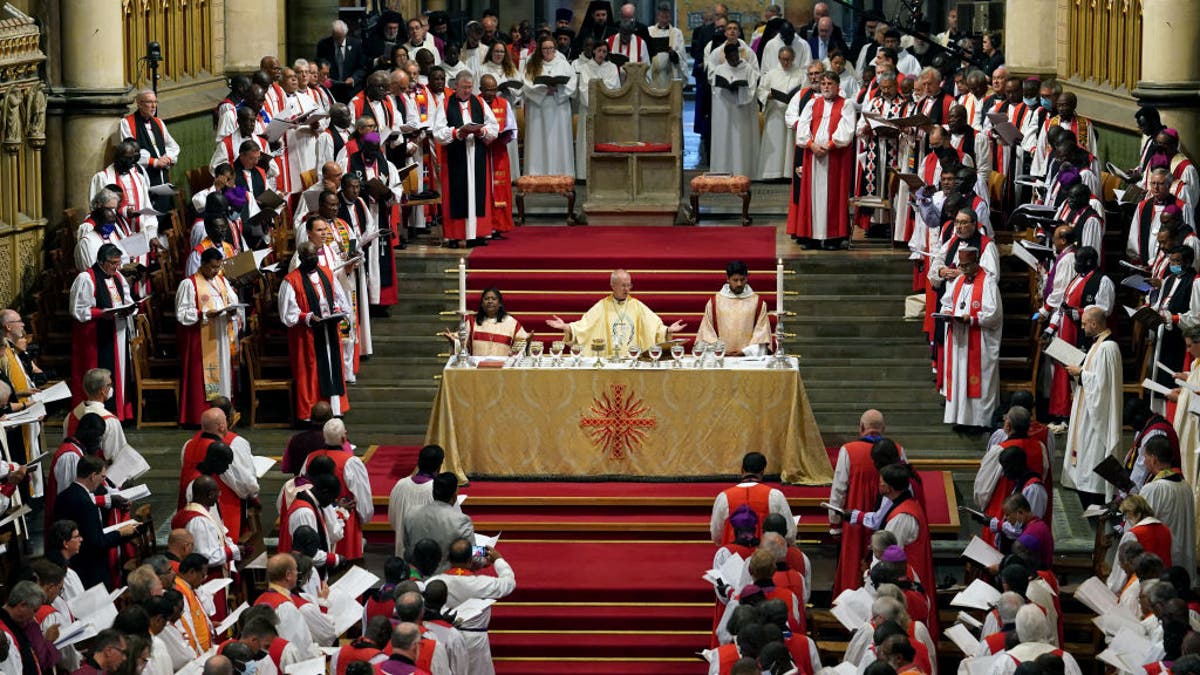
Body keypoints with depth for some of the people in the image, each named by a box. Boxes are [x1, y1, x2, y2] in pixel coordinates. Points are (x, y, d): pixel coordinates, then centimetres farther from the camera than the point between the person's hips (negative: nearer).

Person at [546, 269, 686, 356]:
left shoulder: (636, 305, 11)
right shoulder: (602, 306, 8)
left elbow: (655, 325, 6)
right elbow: (584, 324, 1)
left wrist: (667, 330, -13)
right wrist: (565, 326, -15)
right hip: (608, 360, -1)